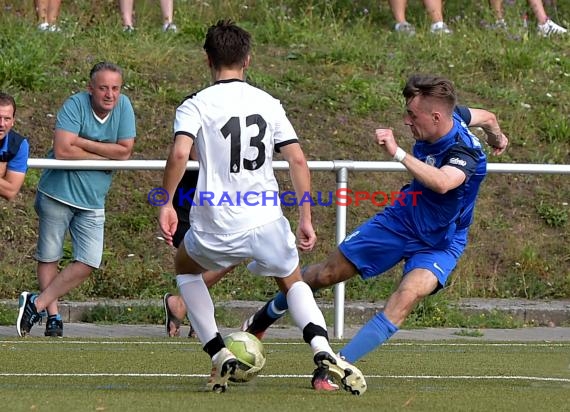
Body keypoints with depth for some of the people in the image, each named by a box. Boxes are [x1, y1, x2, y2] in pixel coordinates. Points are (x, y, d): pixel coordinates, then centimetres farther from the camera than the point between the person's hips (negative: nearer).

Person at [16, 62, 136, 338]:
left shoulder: (123, 106, -2)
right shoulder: (75, 105, -14)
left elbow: (125, 151, -8)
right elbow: (62, 150, -24)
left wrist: (83, 143, -14)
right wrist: (106, 155, -14)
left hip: (92, 201, 3)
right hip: (57, 193, -3)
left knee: (88, 263, -5)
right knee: (48, 258, 4)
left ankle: (36, 304, 2)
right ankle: (53, 316, 15)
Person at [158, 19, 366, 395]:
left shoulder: (196, 105, -2)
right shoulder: (268, 103, 7)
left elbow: (179, 153, -18)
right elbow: (298, 159, 3)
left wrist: (166, 204, -7)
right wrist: (306, 219, 8)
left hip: (216, 227, -2)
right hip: (266, 221, 2)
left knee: (186, 267, 31)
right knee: (292, 281, 27)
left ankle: (218, 354, 17)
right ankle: (322, 349, -3)